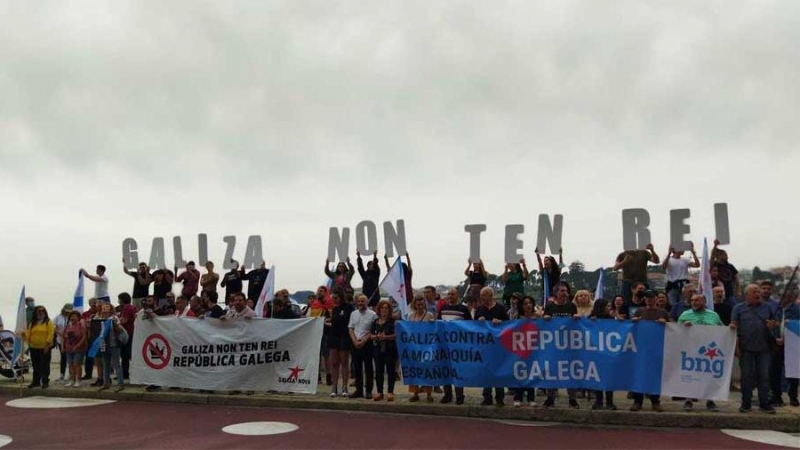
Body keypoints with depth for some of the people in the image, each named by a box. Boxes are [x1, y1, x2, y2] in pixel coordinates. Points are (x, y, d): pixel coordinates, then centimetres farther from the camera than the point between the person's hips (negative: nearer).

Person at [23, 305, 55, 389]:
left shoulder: (49, 322, -3)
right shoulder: (32, 323, 13)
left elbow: (50, 334, -11)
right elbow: (29, 333, 10)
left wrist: (47, 345, -18)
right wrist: (25, 335, -13)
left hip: (44, 348, -5)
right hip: (33, 347, 5)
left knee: (44, 365, 0)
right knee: (35, 365, 12)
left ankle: (45, 382, 6)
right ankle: (36, 381, 21)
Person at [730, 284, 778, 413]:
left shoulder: (767, 307, 12)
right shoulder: (739, 308, 6)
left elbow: (775, 323, 16)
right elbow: (734, 324, 2)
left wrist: (773, 324, -6)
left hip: (763, 348, 2)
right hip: (746, 348, -2)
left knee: (764, 376, 4)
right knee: (747, 376, 4)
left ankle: (764, 404, 11)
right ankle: (746, 403, 12)